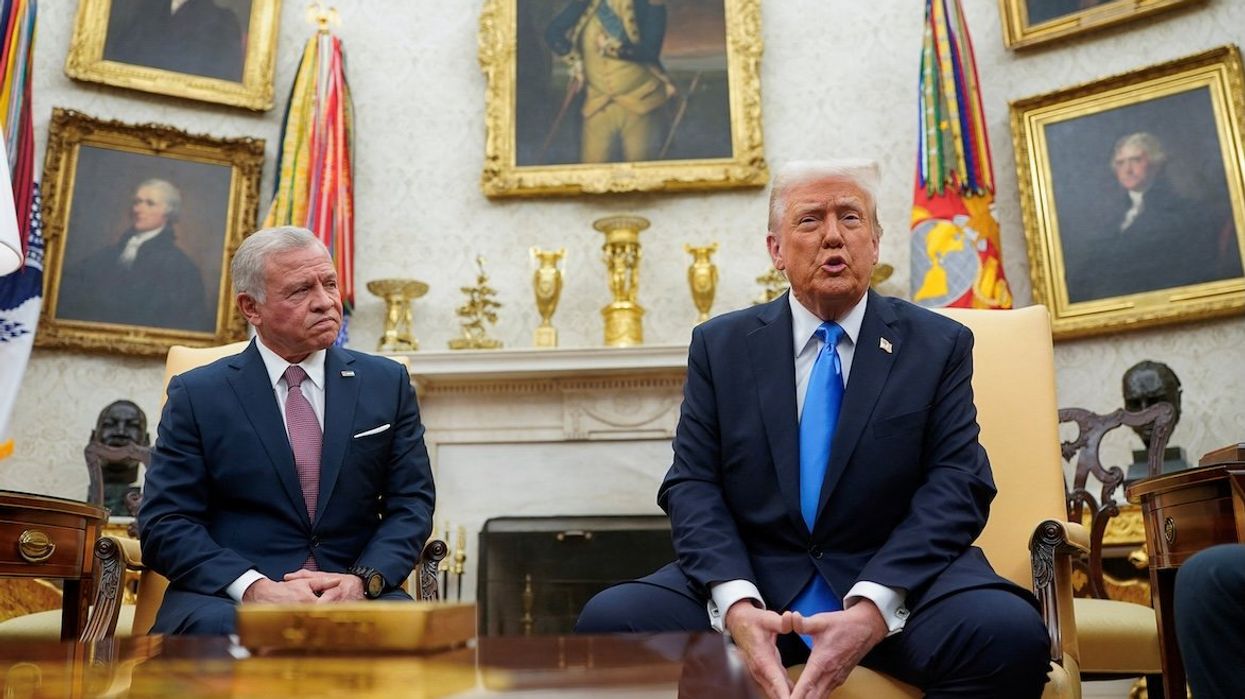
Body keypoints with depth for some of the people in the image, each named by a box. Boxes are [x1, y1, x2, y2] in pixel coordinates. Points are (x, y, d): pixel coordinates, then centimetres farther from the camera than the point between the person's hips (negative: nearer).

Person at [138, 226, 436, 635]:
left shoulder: (387, 382, 8)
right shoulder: (197, 394, 4)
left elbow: (411, 502, 7)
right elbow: (164, 522, -1)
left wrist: (363, 579, -13)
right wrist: (253, 586, -18)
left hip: (350, 592, 2)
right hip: (226, 597, -2)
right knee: (219, 629, -36)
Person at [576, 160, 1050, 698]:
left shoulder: (941, 345, 7)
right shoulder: (719, 345, 9)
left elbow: (956, 485, -2)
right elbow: (692, 484, 2)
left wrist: (874, 605, -19)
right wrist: (735, 603, -18)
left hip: (896, 578, 0)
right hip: (751, 577, 1)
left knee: (1010, 633, -30)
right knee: (609, 619, -23)